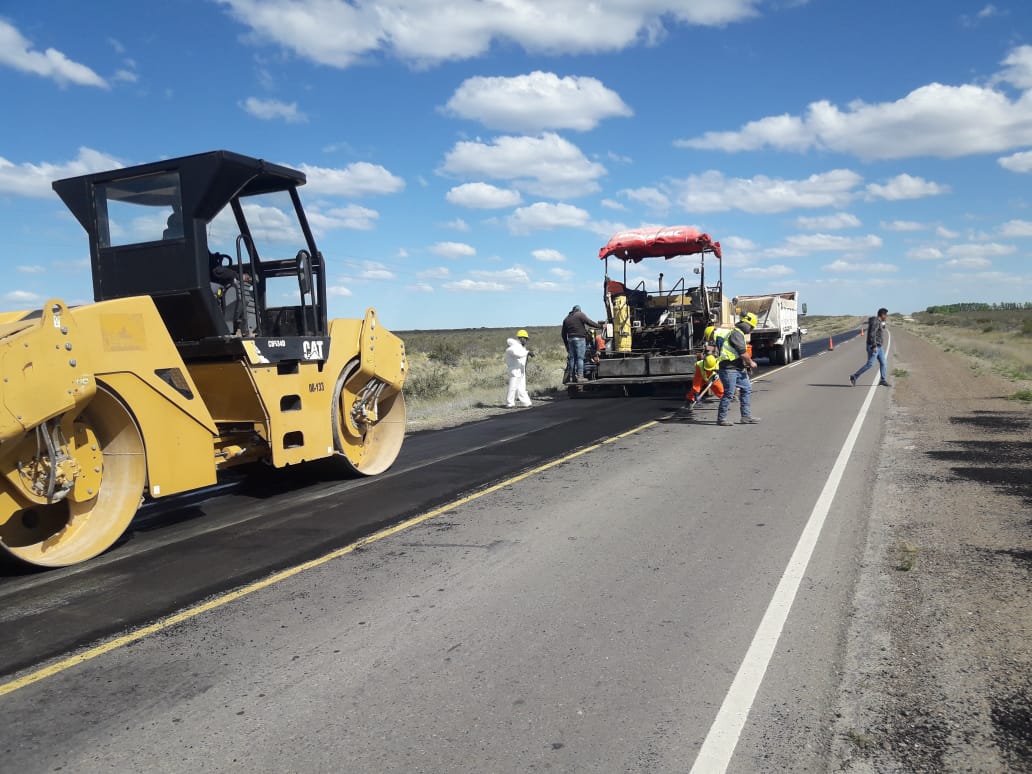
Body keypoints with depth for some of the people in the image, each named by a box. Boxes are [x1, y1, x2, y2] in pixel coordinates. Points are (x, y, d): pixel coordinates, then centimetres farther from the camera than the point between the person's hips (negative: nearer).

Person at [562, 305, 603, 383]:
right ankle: (580, 376, -14)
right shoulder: (580, 314, 2)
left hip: (570, 339, 6)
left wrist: (566, 344, 25)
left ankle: (572, 376, 7)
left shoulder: (566, 319, 20)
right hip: (579, 338, -6)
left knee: (572, 358, 8)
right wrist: (600, 326, -3)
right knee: (580, 358, -8)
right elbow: (589, 322, -9)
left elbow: (564, 334, 20)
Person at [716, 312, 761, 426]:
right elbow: (743, 352, -17)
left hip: (738, 369, 11)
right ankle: (721, 418, 3)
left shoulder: (739, 334, 20)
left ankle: (746, 416, 16)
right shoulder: (736, 334, -14)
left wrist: (747, 362, 16)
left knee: (746, 389, 11)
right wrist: (750, 363, -4)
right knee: (728, 393, -6)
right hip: (729, 368, -11)